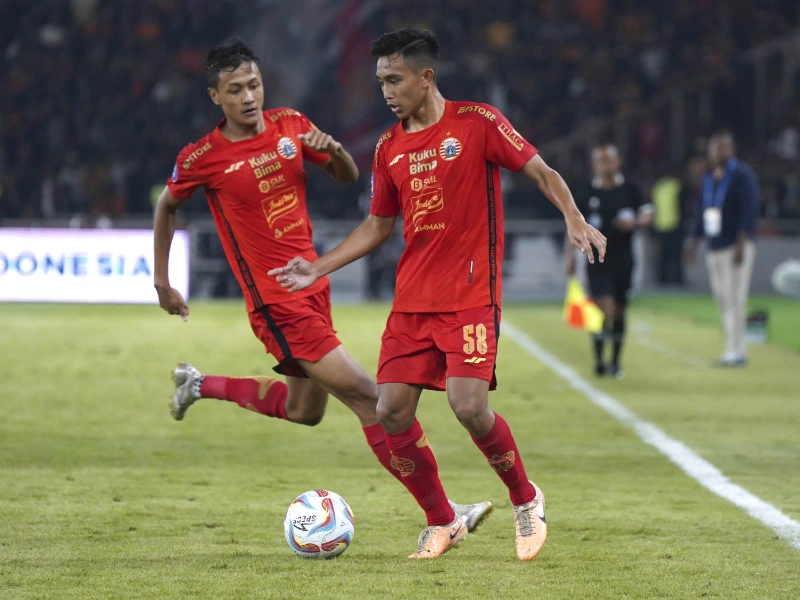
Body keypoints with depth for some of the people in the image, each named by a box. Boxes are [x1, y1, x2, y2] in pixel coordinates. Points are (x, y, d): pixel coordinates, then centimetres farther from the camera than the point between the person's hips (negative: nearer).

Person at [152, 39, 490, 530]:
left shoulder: (290, 125, 3)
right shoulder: (202, 158, -10)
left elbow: (349, 177, 12)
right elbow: (167, 207, 8)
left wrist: (333, 150, -10)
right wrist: (162, 282, 9)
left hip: (314, 287, 7)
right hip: (279, 305, -7)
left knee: (303, 412, 22)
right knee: (369, 397, -12)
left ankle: (201, 385, 40)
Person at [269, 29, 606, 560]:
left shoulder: (478, 122, -5)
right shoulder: (390, 148, 11)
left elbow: (541, 171, -4)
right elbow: (378, 226, 20)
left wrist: (574, 219, -22)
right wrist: (319, 269, 13)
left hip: (470, 296, -6)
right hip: (412, 301, 6)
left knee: (469, 406, -18)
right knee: (392, 412, -4)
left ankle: (526, 500, 7)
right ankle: (441, 523, 13)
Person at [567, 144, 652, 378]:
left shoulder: (630, 190, 2)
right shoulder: (587, 193, 1)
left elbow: (647, 214, 4)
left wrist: (634, 222, -18)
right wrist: (571, 256, 1)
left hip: (623, 260, 2)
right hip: (597, 260, -2)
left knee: (619, 311, 10)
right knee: (605, 309, -16)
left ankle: (615, 362, 21)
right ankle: (599, 358, -6)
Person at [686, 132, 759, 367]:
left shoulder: (742, 175, -7)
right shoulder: (709, 179, 17)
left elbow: (749, 211, -14)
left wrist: (741, 243, -21)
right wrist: (695, 242, 22)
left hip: (736, 247, -8)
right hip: (714, 248, 8)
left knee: (735, 299, -10)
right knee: (723, 299, 7)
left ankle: (735, 351, -11)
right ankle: (737, 351, 11)